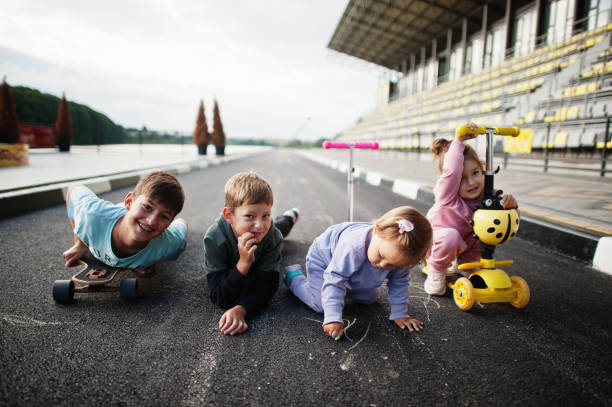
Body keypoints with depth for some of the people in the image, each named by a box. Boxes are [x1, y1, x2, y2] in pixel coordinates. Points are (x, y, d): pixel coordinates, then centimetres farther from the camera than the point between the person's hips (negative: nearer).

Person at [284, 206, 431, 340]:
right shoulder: (352, 248, -48)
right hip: (323, 257, -6)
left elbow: (399, 285, -11)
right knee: (320, 304, -13)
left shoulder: (400, 256, -29)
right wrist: (333, 318, -42)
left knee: (370, 298, 10)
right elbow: (334, 281, -40)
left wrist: (400, 314, -7)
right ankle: (294, 277, 11)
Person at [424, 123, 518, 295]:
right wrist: (458, 141, -49)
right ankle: (436, 271, -8)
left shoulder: (487, 194, -16)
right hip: (433, 240, -6)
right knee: (451, 236, -38)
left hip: (463, 242, 6)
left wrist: (510, 206, -36)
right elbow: (452, 171, -54)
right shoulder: (446, 193, -32)